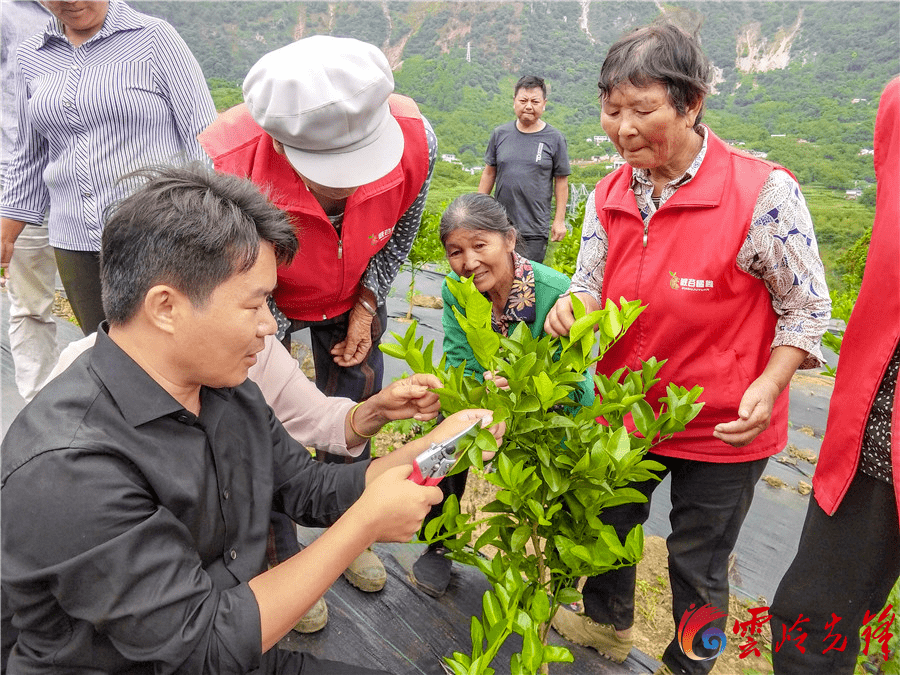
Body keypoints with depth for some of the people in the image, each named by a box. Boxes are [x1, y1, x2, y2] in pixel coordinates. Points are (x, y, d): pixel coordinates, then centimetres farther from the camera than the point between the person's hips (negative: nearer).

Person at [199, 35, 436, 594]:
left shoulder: (415, 139, -31)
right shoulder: (225, 167, -40)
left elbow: (401, 231, -7)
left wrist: (366, 305, -8)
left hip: (352, 296, 3)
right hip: (263, 303, -2)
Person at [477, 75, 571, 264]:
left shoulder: (555, 139, 1)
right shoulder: (500, 134, 7)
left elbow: (561, 181, 3)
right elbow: (489, 174, 13)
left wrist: (560, 220, 0)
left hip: (535, 229, -2)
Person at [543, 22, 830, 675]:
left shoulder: (762, 192, -20)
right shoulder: (609, 195, -4)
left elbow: (807, 308, -10)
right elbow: (594, 287, 3)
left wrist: (768, 385, -24)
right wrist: (573, 308, -20)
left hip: (723, 428, -5)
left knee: (698, 563, 14)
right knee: (605, 522, 25)